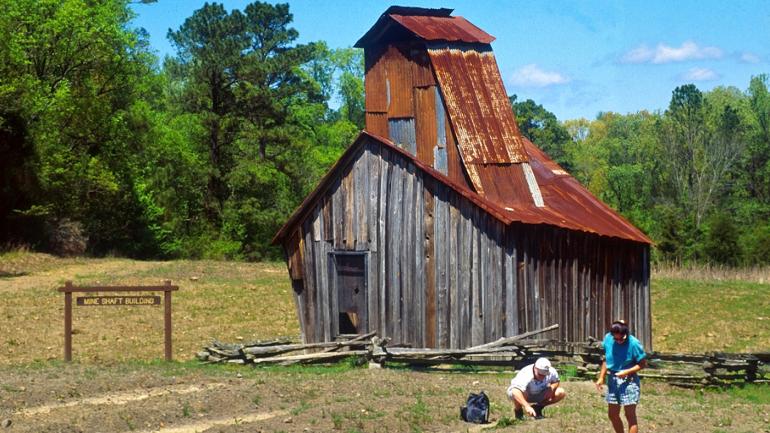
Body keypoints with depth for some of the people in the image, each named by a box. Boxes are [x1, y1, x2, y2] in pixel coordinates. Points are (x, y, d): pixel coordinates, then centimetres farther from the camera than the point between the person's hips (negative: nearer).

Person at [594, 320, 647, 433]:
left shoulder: (633, 343, -18)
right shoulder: (608, 338, -4)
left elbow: (643, 363, -11)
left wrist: (626, 372, -22)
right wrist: (601, 378, 4)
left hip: (629, 381, -6)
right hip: (613, 380, 6)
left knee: (630, 416, -4)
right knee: (612, 415, 14)